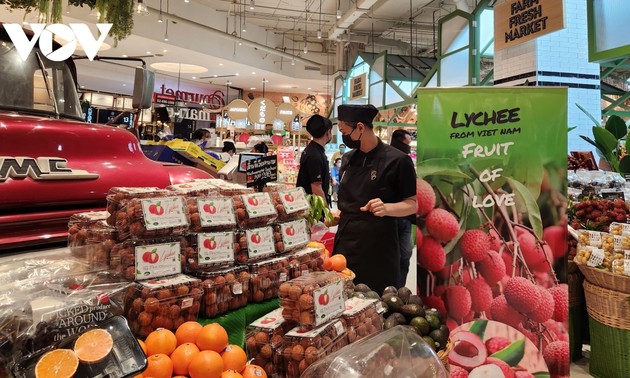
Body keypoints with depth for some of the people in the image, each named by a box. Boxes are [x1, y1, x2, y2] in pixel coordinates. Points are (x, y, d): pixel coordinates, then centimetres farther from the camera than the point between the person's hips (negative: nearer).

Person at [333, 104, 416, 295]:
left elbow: (414, 204, -7)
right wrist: (338, 214, 7)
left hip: (378, 250, -6)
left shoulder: (397, 160, -10)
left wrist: (387, 208, -24)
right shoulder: (347, 159, 10)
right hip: (345, 245, 6)